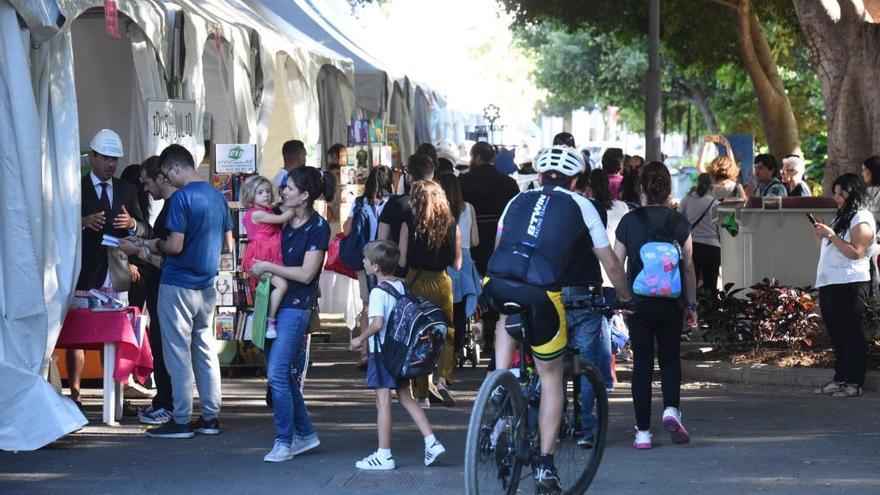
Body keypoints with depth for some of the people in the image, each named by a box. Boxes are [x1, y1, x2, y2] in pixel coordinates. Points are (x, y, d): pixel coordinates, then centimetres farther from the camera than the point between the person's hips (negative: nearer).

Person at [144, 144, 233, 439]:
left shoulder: (181, 198, -16)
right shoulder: (217, 196, 7)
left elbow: (176, 246, -20)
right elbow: (227, 246, 12)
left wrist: (156, 246, 0)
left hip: (178, 284, -7)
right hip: (206, 285, 7)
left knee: (178, 353, -2)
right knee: (205, 349, 12)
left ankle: (181, 421, 0)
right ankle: (210, 417, 15)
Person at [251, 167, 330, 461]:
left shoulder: (317, 227, -10)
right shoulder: (285, 221, 10)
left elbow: (306, 274, -14)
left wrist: (268, 267, -11)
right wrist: (258, 267, 6)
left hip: (296, 305, -8)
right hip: (276, 301, 8)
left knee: (277, 373, -13)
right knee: (282, 374, 9)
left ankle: (284, 442, -6)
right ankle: (305, 434, 21)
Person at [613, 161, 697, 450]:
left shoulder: (629, 221, -4)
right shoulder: (678, 222, -1)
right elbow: (688, 267, 2)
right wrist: (692, 303, 11)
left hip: (638, 302, -1)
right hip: (671, 303, 1)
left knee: (642, 363, 5)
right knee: (670, 358, 16)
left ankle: (643, 432, 4)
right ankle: (670, 409, -9)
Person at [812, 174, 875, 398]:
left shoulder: (862, 219, -6)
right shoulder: (841, 218, 21)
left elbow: (856, 253, -17)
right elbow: (825, 251, 25)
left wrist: (832, 235, -18)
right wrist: (819, 235, 7)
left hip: (849, 284, -9)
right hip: (829, 285, 9)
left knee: (851, 335, -7)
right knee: (836, 335, 9)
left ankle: (853, 383, -7)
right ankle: (840, 379, 13)